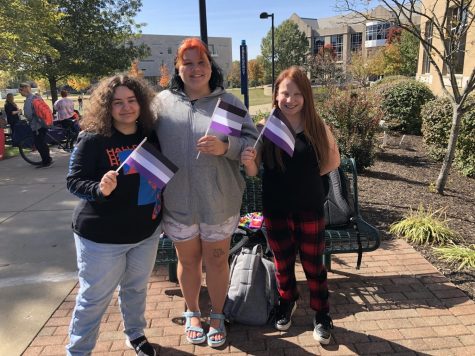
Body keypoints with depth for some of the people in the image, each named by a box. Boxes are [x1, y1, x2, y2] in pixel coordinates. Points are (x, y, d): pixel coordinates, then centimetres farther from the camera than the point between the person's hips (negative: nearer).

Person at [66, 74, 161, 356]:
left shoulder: (150, 134, -2)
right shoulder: (93, 139, -16)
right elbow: (74, 181, -14)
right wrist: (99, 189, -32)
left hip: (146, 230, 5)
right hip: (101, 236, -4)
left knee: (137, 288, 22)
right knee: (94, 298, 9)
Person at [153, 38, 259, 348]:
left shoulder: (228, 102, -3)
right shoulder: (163, 102, 1)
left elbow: (253, 142, -6)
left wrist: (225, 146, -25)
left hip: (219, 202, -1)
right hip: (177, 202, 1)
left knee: (217, 260, 14)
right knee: (188, 260, 18)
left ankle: (217, 316, 38)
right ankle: (193, 313, 43)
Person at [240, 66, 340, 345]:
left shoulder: (318, 127, -6)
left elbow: (334, 162, 9)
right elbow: (253, 172, -7)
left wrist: (307, 175, 0)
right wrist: (248, 161, -28)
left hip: (310, 209, 0)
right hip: (276, 209, 1)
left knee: (313, 264, 12)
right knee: (283, 263, 17)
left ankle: (322, 316, 34)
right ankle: (287, 303, 44)